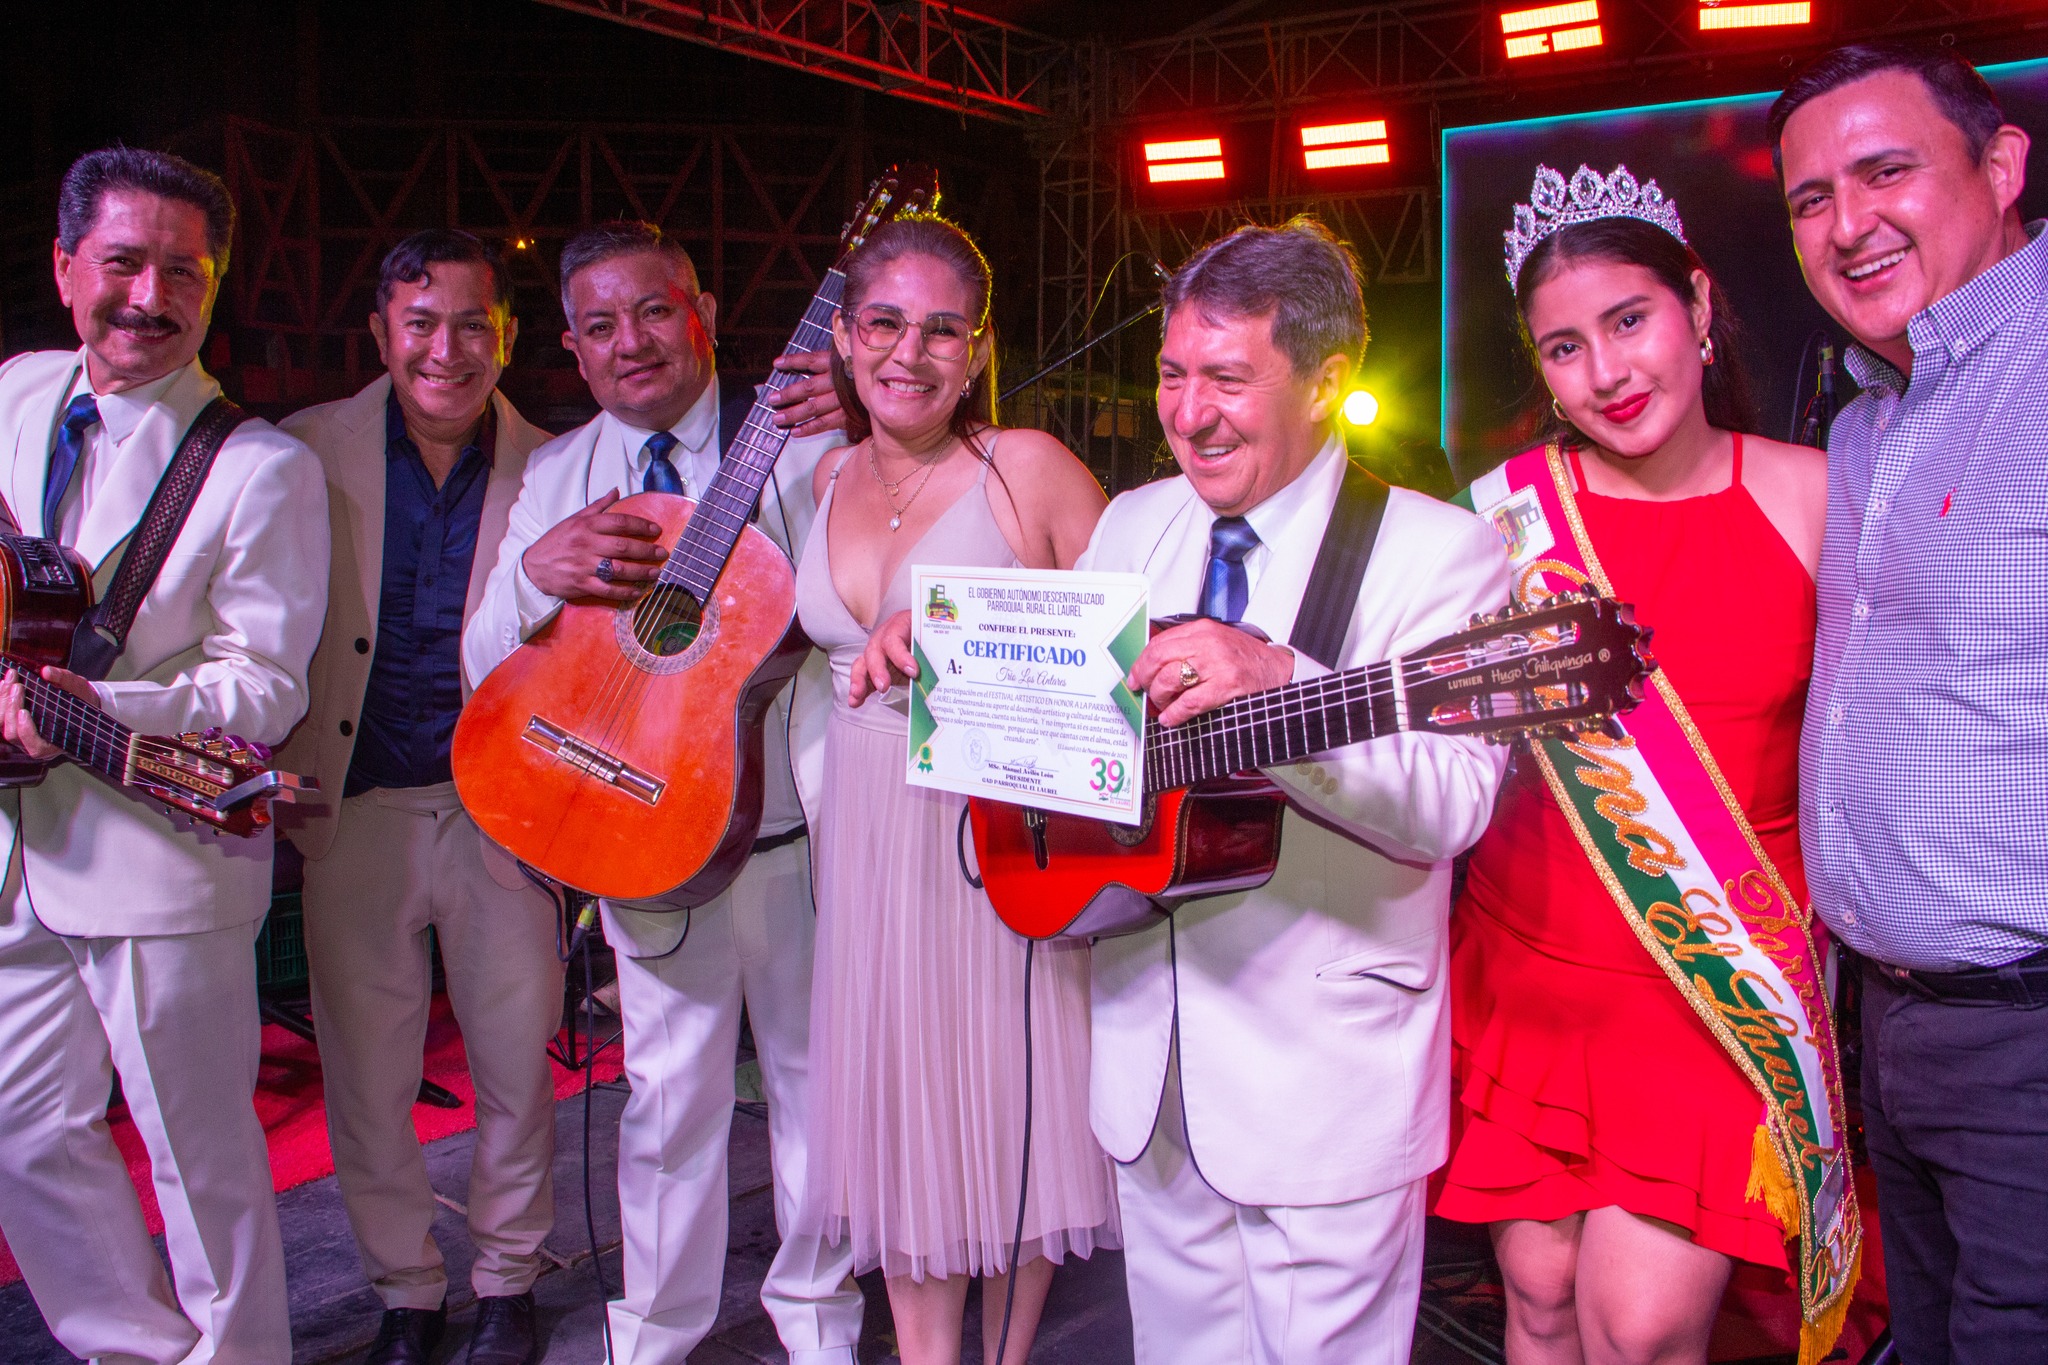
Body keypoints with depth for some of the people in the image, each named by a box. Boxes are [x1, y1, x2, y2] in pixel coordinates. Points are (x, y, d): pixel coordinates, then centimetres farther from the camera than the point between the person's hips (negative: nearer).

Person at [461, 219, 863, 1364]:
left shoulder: (796, 441, -3)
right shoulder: (556, 477, 6)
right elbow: (487, 666, 2)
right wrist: (537, 572, -18)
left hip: (805, 824, -1)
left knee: (818, 1068, 13)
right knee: (671, 1090, 12)